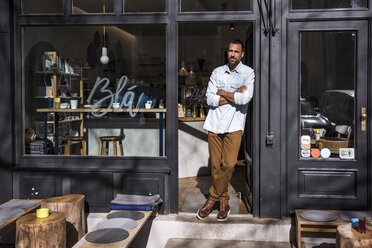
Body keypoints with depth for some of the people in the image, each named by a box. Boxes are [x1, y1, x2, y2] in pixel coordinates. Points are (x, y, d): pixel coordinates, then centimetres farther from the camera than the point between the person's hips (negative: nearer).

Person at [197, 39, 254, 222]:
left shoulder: (248, 73, 2)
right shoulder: (217, 72, 11)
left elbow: (245, 98, -14)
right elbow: (210, 99, 0)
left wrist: (222, 93, -3)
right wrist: (235, 95, -7)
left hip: (234, 125, -3)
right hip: (215, 124, 3)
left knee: (228, 165, -11)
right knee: (216, 165, 3)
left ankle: (212, 199, 7)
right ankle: (223, 202, 19)